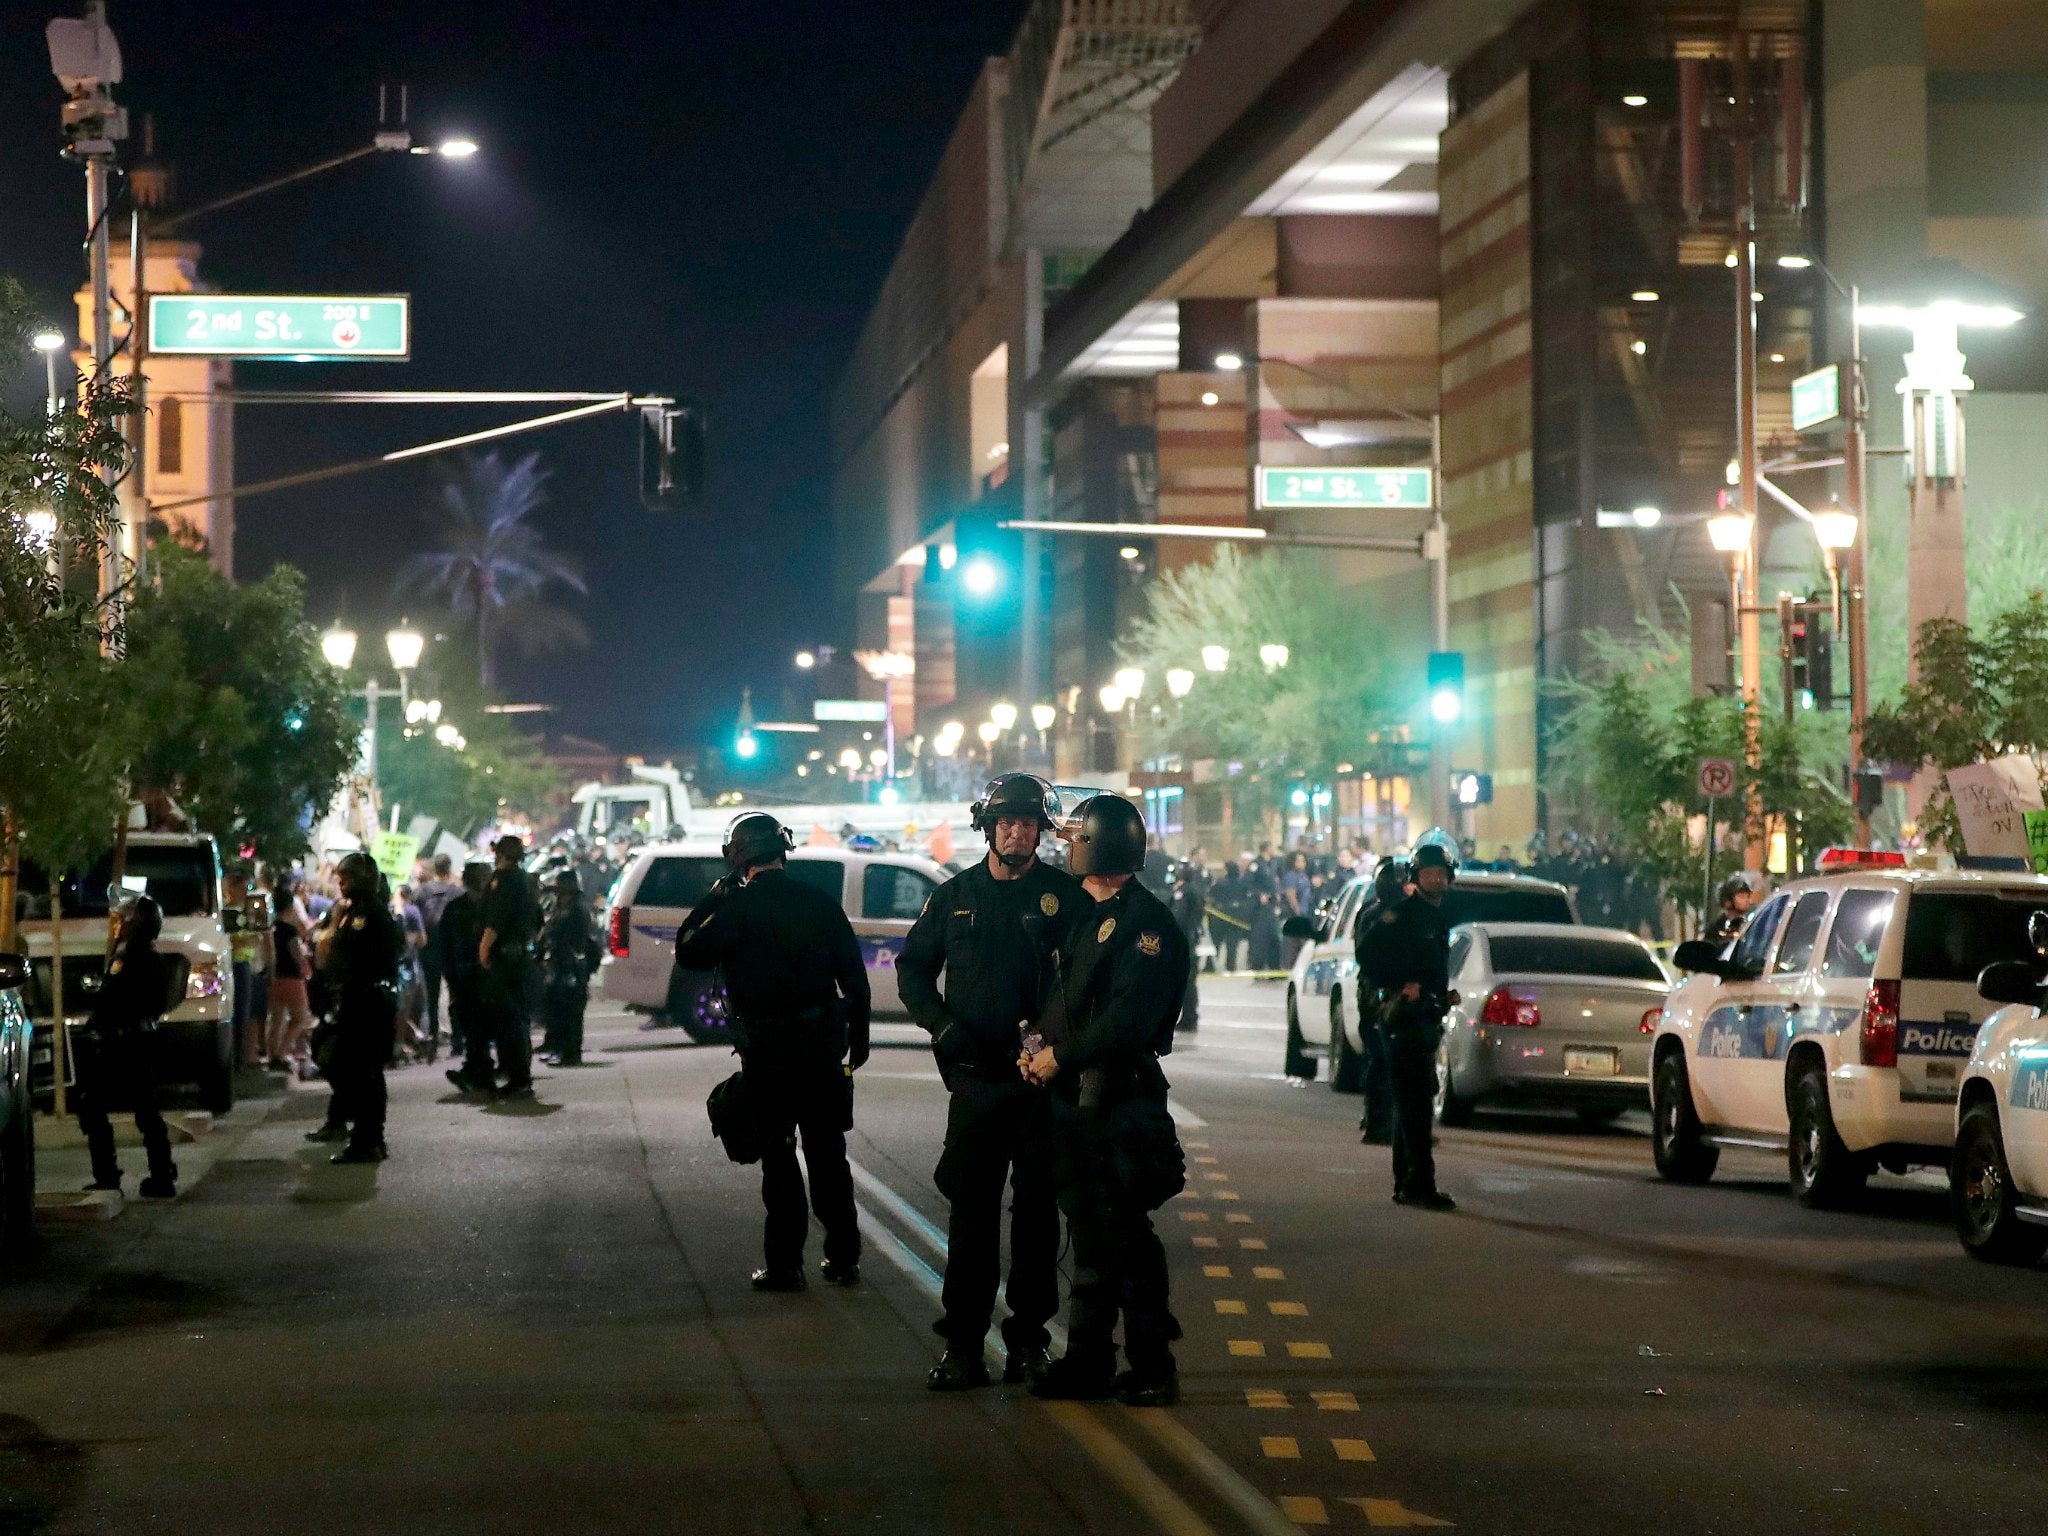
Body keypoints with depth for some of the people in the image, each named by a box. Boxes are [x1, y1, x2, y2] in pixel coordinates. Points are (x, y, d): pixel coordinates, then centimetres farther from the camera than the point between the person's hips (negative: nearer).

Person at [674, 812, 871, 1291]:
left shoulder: (736, 906, -11)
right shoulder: (820, 902, 3)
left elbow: (689, 954, -4)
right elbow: (854, 976, 6)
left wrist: (712, 899, 2)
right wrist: (858, 1037, 15)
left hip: (766, 1049, -4)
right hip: (822, 1043, 4)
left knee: (778, 1156, 3)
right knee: (827, 1151, 12)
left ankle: (784, 1263, 2)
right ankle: (843, 1257, 16)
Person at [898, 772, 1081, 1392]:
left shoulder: (1064, 894, 2)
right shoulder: (956, 896, 9)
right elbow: (911, 966, 16)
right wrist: (943, 1025, 0)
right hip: (975, 1076, 2)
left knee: (1037, 1208, 3)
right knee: (970, 1208, 1)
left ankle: (1028, 1338, 11)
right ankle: (962, 1346, 4)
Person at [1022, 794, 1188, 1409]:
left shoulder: (1147, 921, -10)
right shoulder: (1087, 915, 19)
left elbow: (1130, 1017, -19)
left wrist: (1062, 1056, -16)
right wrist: (1037, 1045, 2)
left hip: (1121, 1098, -9)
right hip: (1073, 1098, 9)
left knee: (1126, 1235, -7)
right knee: (1088, 1234, 11)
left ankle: (1153, 1368, -3)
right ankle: (1087, 1360, 16)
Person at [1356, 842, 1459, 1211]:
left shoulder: (1439, 919, 18)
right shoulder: (1402, 915, -10)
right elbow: (1368, 954, -16)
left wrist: (1444, 994, 12)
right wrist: (1401, 986, -20)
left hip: (1427, 1019, 10)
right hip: (1406, 1017, -10)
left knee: (1411, 1104, 14)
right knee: (1416, 1104, -13)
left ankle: (1405, 1185, 20)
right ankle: (1420, 1184, -16)